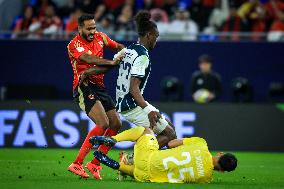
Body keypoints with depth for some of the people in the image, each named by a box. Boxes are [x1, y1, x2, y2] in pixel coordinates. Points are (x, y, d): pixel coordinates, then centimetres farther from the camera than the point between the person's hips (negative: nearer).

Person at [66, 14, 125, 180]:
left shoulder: (100, 37, 9)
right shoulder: (74, 45, -11)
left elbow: (118, 46, 24)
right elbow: (89, 58, -29)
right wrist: (111, 62, -39)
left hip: (100, 87, 8)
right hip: (84, 87, -8)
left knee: (116, 124, 5)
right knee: (103, 124, -23)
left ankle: (95, 164, 13)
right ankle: (77, 164, -21)